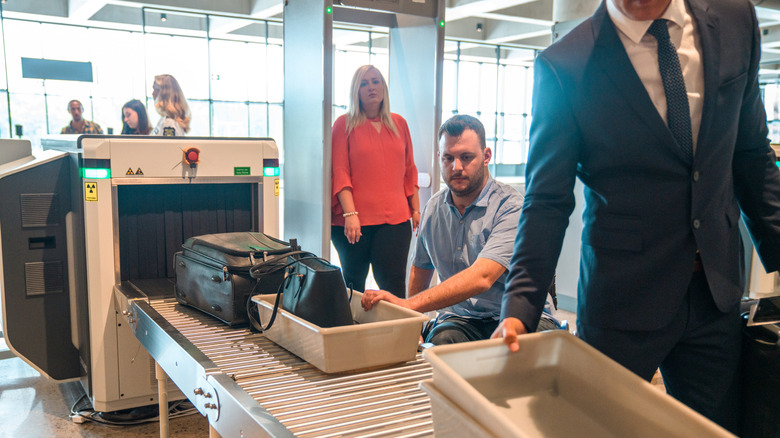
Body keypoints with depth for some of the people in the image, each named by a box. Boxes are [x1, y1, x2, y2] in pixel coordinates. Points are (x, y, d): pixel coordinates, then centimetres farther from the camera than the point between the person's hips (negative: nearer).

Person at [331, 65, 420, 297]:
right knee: (354, 287, 5)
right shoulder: (344, 124, 3)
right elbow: (339, 172, -4)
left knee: (394, 286, -5)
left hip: (395, 218, 2)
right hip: (355, 220, -2)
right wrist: (350, 214, -14)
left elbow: (409, 171, 18)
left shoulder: (399, 124, 15)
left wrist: (416, 210, 13)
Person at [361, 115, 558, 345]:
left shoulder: (511, 206, -15)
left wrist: (408, 304, -34)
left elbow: (481, 278, -28)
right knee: (440, 339, -33)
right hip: (459, 317, 3)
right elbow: (421, 267, 24)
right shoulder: (433, 208, 8)